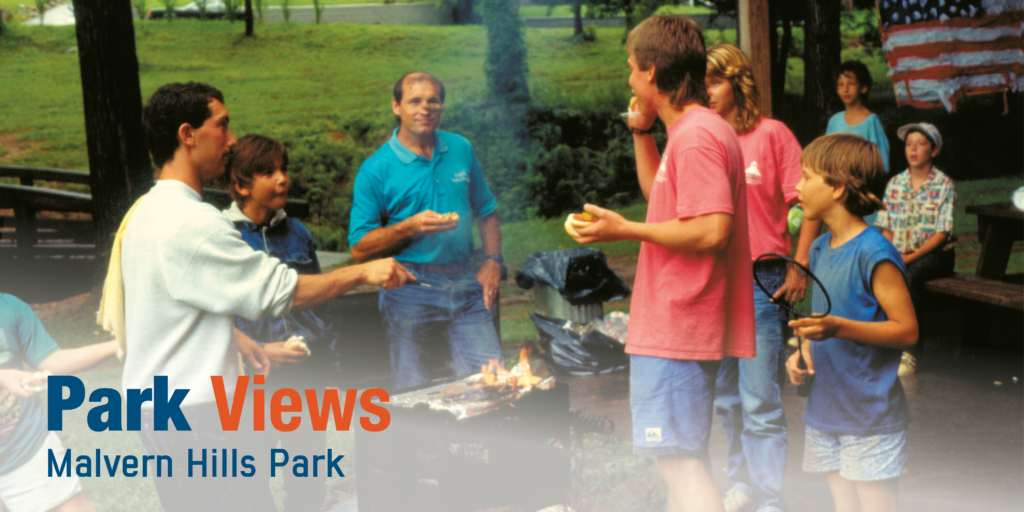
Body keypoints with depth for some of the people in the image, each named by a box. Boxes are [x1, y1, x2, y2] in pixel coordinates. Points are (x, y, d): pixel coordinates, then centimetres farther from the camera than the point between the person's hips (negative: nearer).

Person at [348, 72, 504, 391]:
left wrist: (493, 261, 7)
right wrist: (409, 227, -18)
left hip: (463, 285, 3)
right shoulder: (376, 169, -3)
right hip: (410, 293, -3)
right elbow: (359, 248, -5)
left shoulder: (461, 150, 11)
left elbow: (486, 211, 21)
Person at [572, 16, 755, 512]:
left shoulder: (696, 136, -18)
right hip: (678, 326, 11)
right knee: (684, 457, 22)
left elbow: (712, 230, -27)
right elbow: (662, 196, 28)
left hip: (676, 328, -11)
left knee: (679, 458, -9)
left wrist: (624, 229, -18)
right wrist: (641, 133, 17)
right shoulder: (700, 128, 16)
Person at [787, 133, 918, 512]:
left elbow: (907, 331, -17)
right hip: (825, 410, 8)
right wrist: (802, 354, 2)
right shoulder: (820, 250, 10)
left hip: (870, 416, -8)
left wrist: (837, 327, -27)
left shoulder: (874, 253, -16)